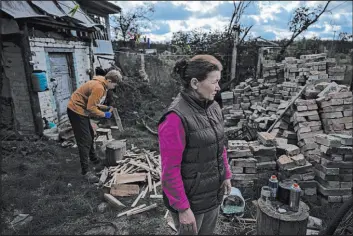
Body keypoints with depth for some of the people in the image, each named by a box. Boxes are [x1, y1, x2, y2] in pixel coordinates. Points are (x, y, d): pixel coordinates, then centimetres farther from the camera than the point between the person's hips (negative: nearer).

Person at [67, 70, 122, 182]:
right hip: (76, 111, -11)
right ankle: (85, 171, -4)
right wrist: (104, 114, -13)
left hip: (81, 110, 11)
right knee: (85, 140, -10)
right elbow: (91, 108, -26)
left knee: (90, 136, 22)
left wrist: (106, 108, 1)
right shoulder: (98, 87, -25)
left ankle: (93, 159, 41)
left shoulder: (102, 86, 8)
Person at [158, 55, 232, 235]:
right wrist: (183, 208, -18)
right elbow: (170, 170, -23)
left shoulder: (213, 107, -2)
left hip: (214, 194, 7)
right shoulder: (176, 117, -26)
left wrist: (226, 175, 13)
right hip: (191, 199, -7)